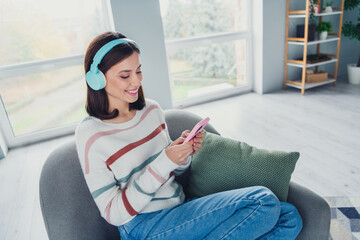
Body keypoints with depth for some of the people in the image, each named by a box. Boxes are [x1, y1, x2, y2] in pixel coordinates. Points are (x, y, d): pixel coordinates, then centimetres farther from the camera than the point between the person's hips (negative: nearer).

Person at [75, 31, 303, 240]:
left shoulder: (152, 109, 3)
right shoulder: (90, 134, -13)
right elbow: (113, 213, -14)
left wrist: (186, 152, -10)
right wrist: (165, 162, -23)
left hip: (180, 208, 6)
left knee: (290, 217, -4)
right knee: (264, 201, -18)